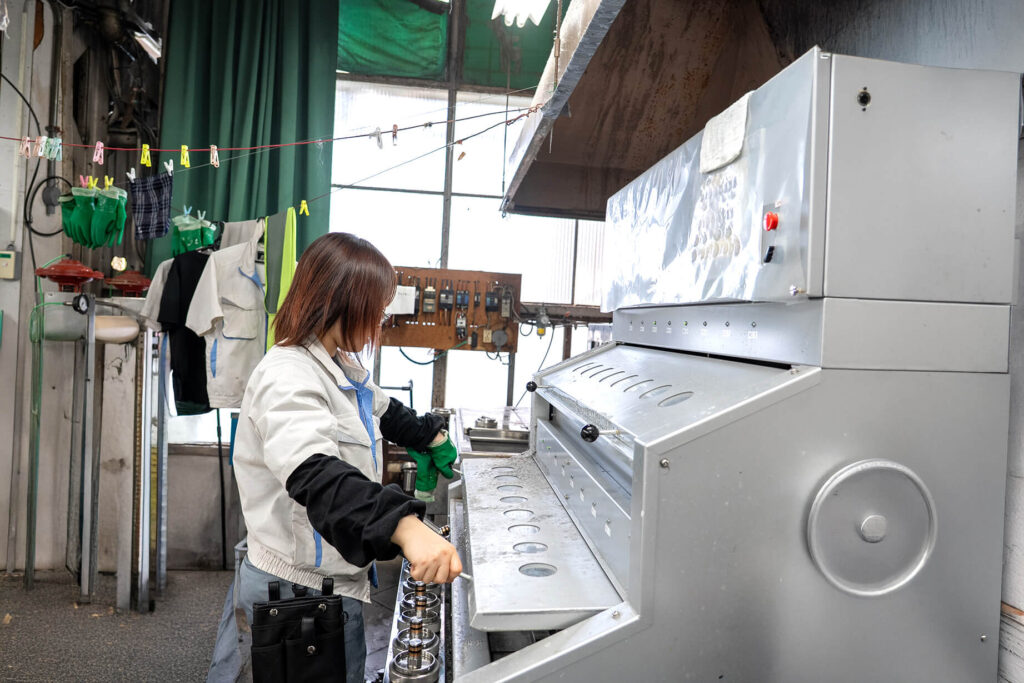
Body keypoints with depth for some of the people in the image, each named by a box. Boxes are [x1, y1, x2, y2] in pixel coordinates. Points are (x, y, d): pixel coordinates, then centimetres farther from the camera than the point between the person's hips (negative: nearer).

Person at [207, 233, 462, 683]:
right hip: (298, 589, -9)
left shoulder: (342, 366, 8)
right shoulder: (287, 379, -25)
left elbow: (383, 411, 28)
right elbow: (316, 475, -41)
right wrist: (405, 527, -53)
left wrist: (432, 436, 39)